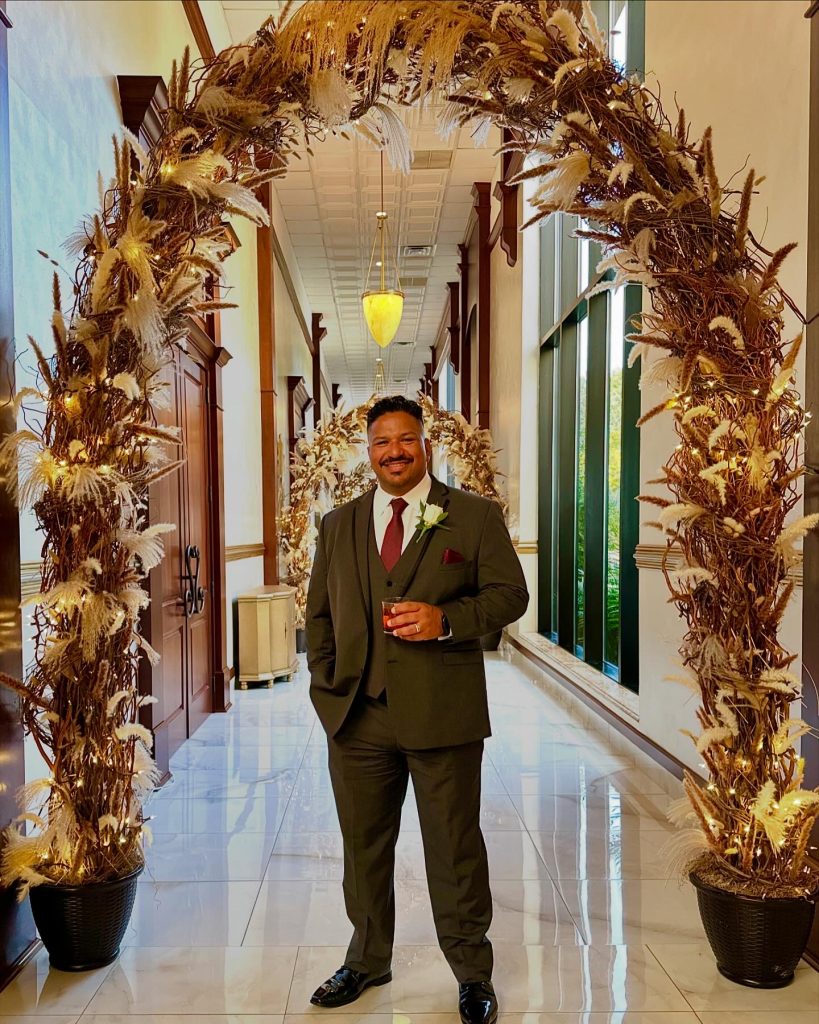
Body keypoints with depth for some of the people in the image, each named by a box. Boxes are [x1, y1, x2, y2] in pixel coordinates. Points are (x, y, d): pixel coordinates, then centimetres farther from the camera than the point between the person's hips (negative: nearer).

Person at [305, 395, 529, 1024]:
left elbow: (509, 593, -3)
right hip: (356, 715, 4)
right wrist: (326, 686, 4)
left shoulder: (476, 516, 1)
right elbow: (320, 612, 15)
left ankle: (473, 972, 28)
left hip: (442, 713, -3)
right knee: (364, 846, 16)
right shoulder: (338, 525, 13)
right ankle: (368, 960, 37)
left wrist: (446, 619, -19)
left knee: (455, 848, 8)